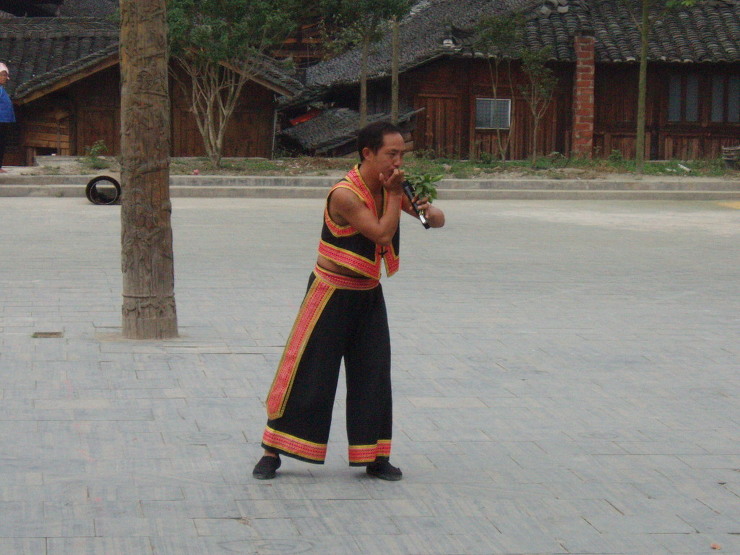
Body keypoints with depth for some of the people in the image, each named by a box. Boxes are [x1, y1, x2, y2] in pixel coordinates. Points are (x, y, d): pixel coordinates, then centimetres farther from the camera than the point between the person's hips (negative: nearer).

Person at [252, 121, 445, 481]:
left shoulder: (390, 187, 0)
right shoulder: (345, 195, -23)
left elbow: (437, 220, 6)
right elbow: (383, 234, -27)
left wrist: (429, 212, -16)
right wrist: (394, 193, -19)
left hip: (368, 294, 7)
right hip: (332, 293, -6)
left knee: (373, 374, 5)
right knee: (307, 373, -3)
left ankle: (375, 457, 13)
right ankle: (272, 452, 7)